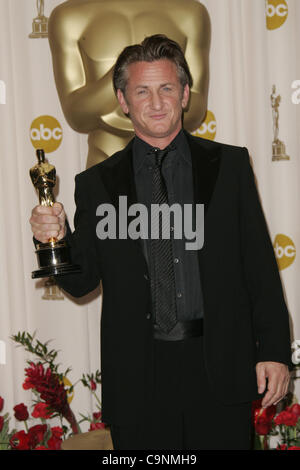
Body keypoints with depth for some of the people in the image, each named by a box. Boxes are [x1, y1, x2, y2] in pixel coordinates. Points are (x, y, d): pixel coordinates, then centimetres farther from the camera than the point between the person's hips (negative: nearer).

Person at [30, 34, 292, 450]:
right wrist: (58, 239, -14)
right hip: (138, 379, 0)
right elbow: (82, 281, 6)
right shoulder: (97, 184, 6)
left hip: (220, 368, 0)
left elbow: (260, 264, 3)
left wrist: (274, 351, -2)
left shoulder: (229, 165, 6)